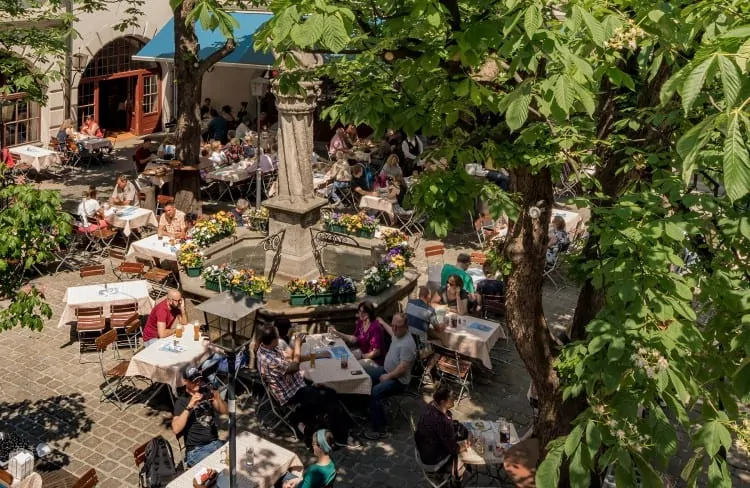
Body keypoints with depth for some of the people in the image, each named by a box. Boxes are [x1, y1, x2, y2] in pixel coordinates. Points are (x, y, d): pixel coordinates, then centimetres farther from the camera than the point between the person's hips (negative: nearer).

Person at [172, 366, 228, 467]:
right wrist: (189, 406, -21)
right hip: (195, 450, -4)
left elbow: (225, 412, 8)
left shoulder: (206, 392, 13)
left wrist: (218, 399, -12)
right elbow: (176, 429, -13)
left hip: (215, 443, 4)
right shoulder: (182, 401, 0)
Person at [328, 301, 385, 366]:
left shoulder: (375, 327, -26)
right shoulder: (361, 322, -2)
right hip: (362, 352, 8)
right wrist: (337, 333, 1)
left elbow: (376, 352, -24)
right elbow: (354, 339, 7)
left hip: (375, 360, -8)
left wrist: (361, 356, -19)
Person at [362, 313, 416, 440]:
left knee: (375, 392, -31)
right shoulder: (397, 333, 2)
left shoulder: (407, 343, -28)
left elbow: (403, 368, -29)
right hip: (386, 371, 10)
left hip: (398, 380, -10)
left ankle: (380, 431, -23)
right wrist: (382, 323, 43)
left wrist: (387, 376, -20)